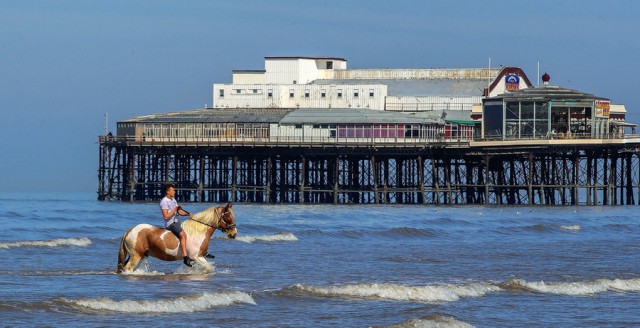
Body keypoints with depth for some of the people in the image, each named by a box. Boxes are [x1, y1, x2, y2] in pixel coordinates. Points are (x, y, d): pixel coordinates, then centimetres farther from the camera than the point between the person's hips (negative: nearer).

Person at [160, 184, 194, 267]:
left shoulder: (173, 200, 16)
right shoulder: (164, 202, -13)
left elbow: (180, 212, 18)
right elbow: (166, 216, -21)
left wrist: (188, 213, 0)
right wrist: (175, 210, -18)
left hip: (176, 222, 10)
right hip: (170, 224, -10)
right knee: (183, 235, -30)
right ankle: (186, 258, -38)